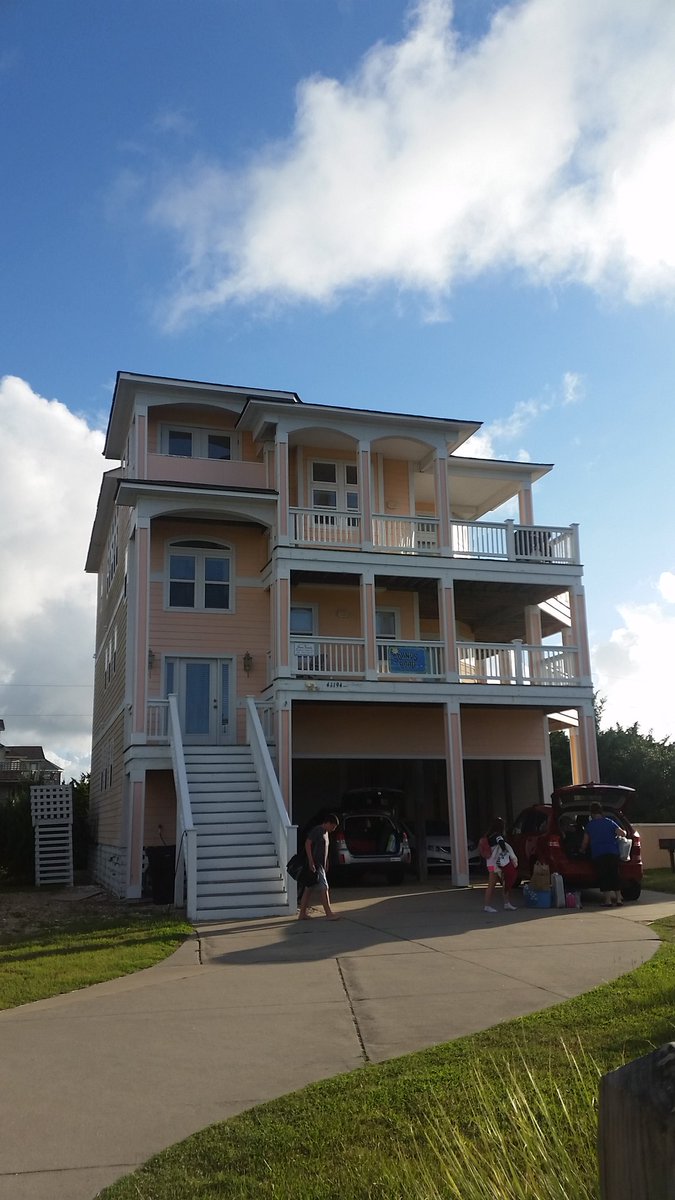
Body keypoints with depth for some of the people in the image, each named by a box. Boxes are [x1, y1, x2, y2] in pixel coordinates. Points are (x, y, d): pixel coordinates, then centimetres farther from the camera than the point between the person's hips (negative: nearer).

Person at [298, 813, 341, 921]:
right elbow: (307, 844, -19)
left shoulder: (325, 833, 17)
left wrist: (326, 865, 20)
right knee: (324, 888, -7)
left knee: (309, 889, 10)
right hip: (315, 865, -9)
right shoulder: (317, 830, -12)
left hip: (320, 865, 9)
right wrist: (311, 862, -22)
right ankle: (329, 914, -4)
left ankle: (302, 914, 13)